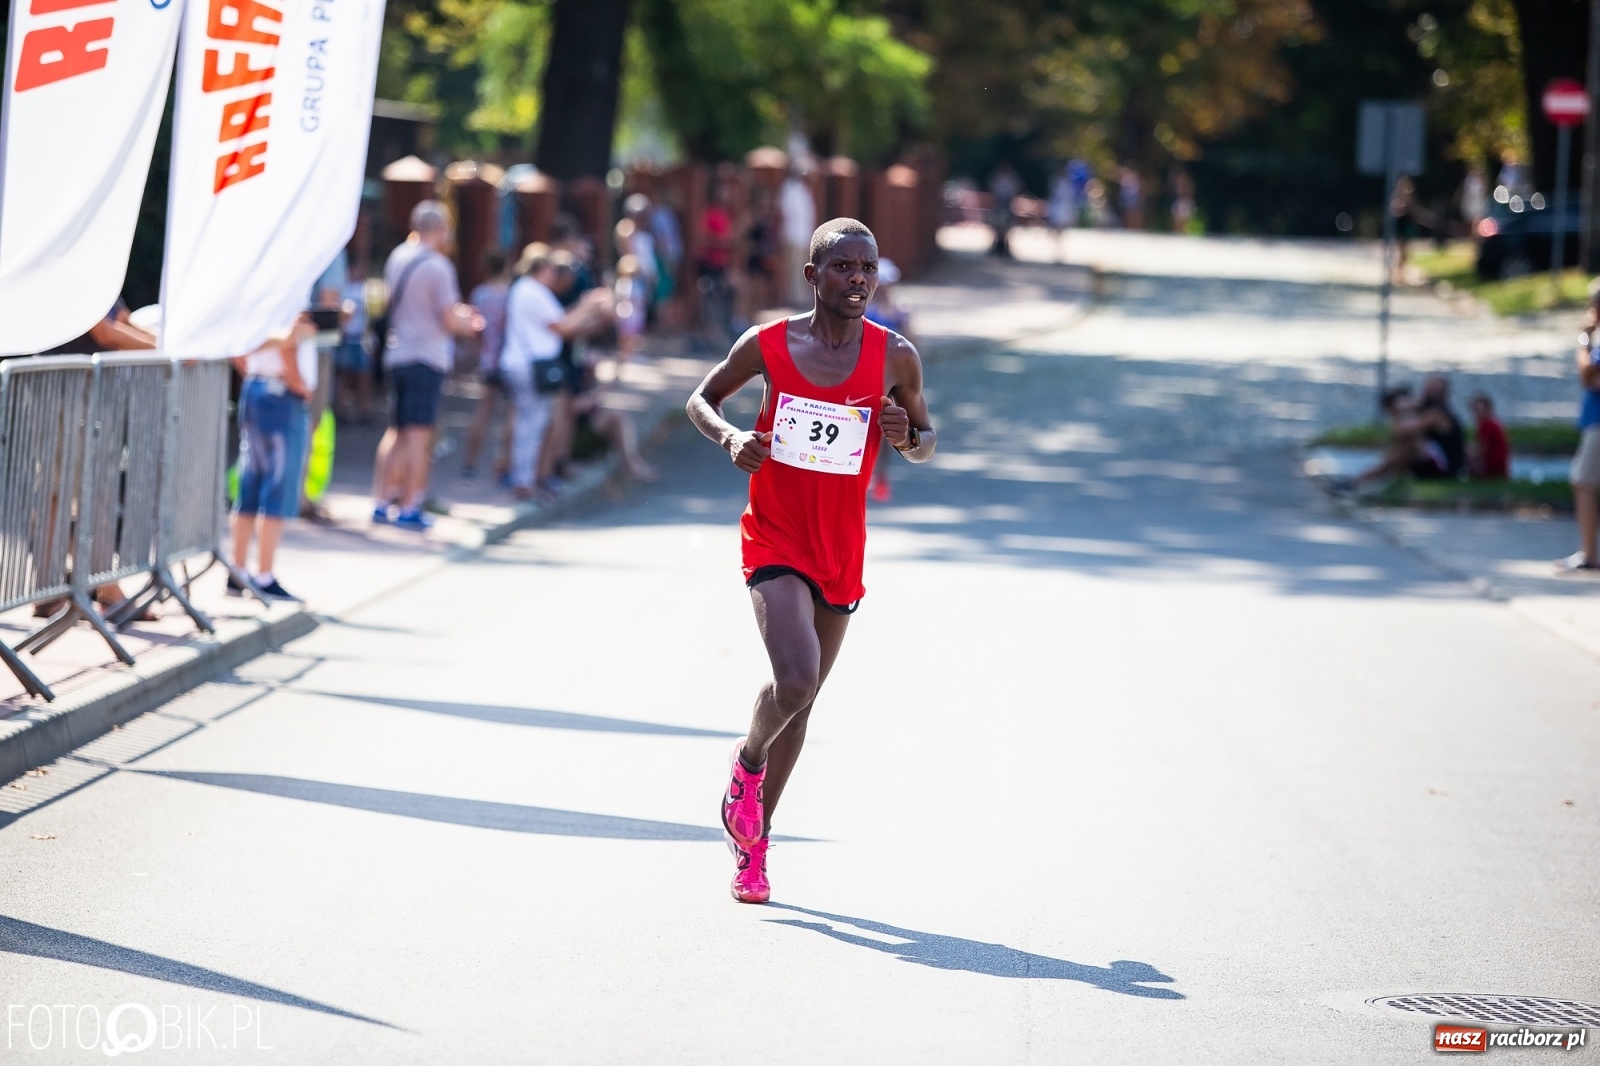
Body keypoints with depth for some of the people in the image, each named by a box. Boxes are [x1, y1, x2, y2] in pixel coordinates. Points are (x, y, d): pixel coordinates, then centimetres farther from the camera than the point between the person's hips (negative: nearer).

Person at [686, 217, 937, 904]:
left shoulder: (895, 357, -2)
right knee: (795, 680, -23)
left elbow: (926, 444, 11)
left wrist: (906, 436, -13)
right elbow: (703, 398, 9)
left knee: (800, 699, 12)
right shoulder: (768, 345, -6)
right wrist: (730, 437, -12)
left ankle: (753, 842, 28)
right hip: (775, 540, -3)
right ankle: (746, 762, 10)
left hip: (841, 552, 3)